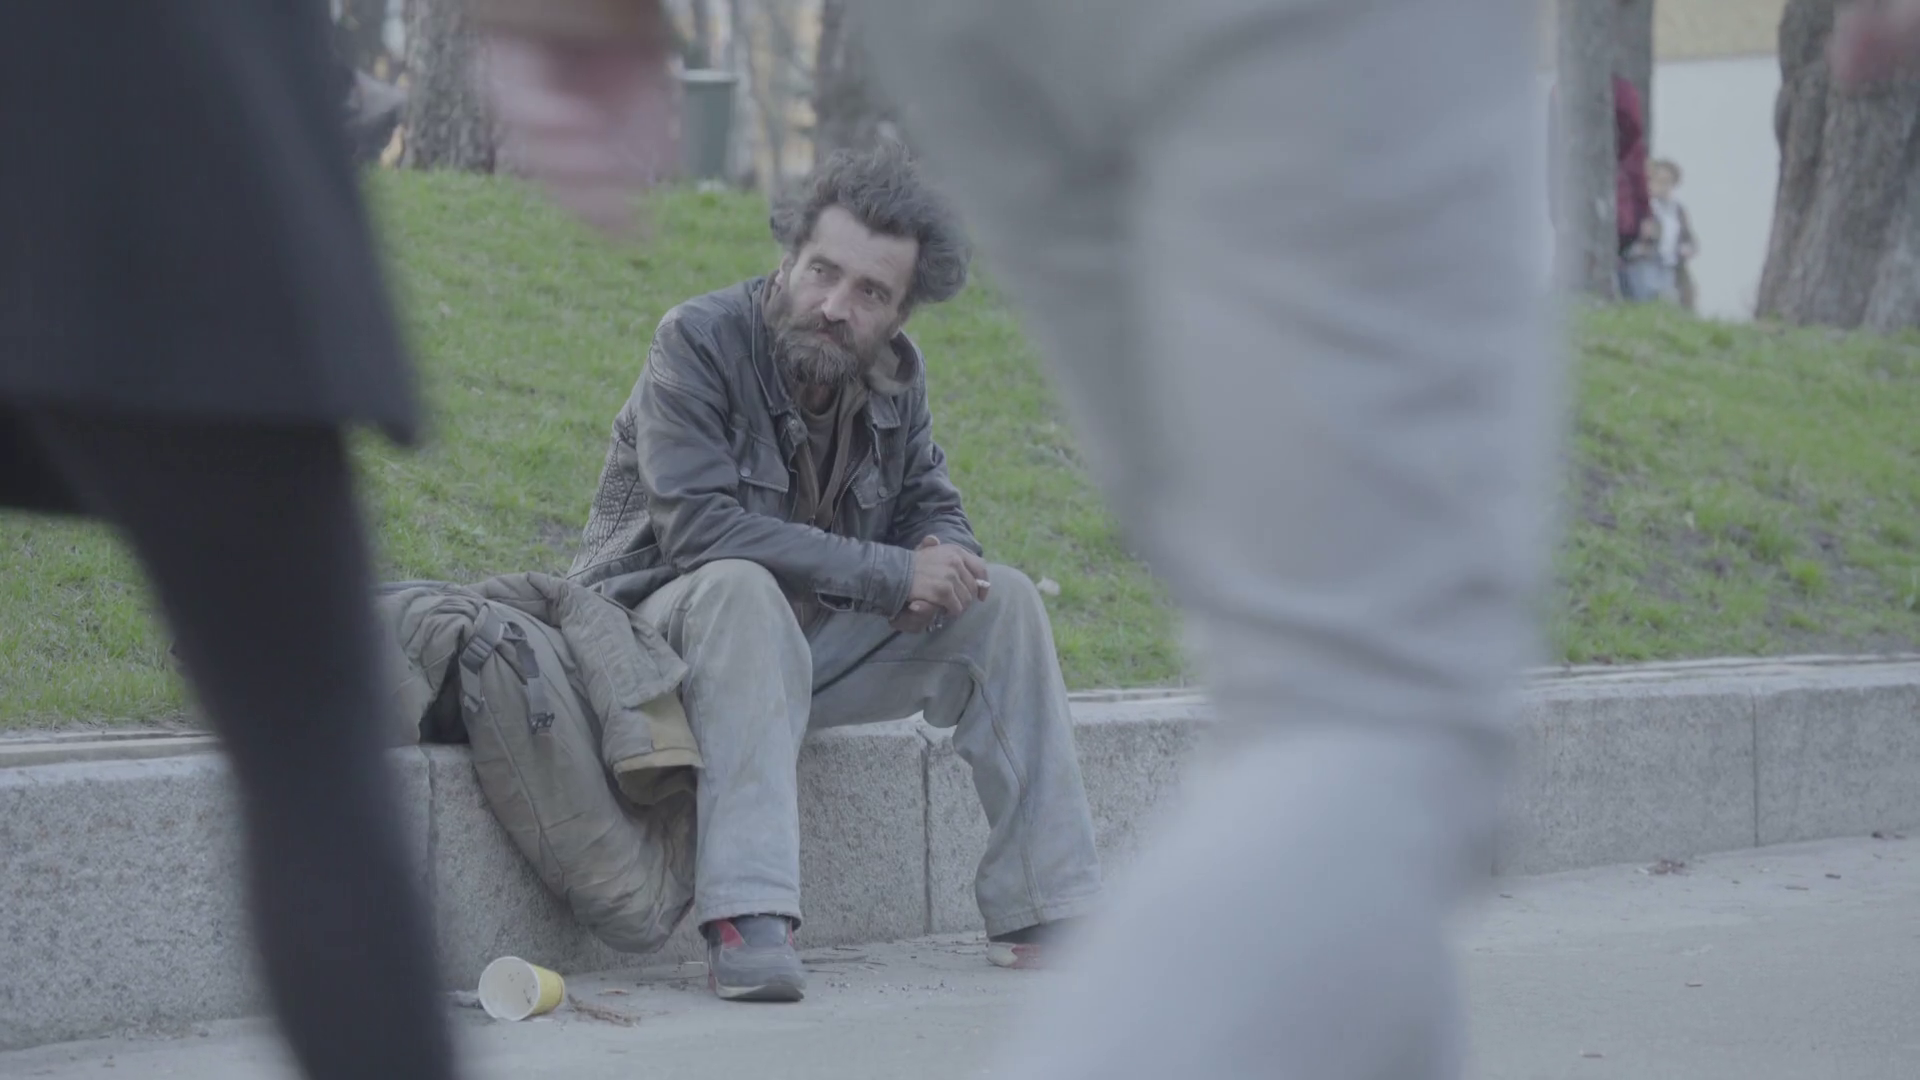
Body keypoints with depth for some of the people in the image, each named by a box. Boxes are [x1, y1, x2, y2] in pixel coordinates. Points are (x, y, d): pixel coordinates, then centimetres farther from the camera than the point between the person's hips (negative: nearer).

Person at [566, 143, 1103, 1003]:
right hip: (661, 628, -6)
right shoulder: (700, 342, -19)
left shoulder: (893, 374, 1)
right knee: (744, 588, -38)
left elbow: (933, 506, 12)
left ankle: (1046, 914, -10)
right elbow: (700, 526, -29)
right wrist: (890, 574, -29)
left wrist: (941, 558, -16)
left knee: (1002, 600, -8)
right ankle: (745, 924, -47)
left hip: (813, 641, 6)